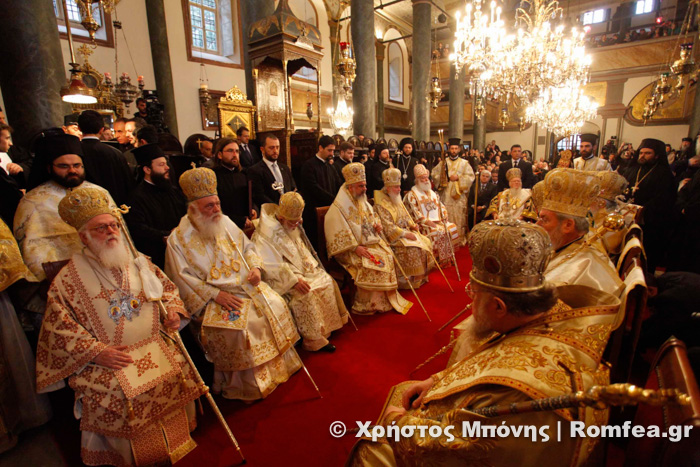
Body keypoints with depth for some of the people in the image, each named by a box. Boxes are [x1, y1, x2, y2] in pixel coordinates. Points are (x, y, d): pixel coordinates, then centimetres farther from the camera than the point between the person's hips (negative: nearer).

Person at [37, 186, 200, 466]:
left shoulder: (136, 262, 10)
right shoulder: (68, 278, 0)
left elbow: (167, 286, 20)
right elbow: (59, 327, -2)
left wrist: (172, 309, 0)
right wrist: (96, 352, -13)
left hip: (153, 346, 3)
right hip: (107, 360, -3)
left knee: (179, 377, -13)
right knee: (119, 394, -22)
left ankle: (176, 441, 14)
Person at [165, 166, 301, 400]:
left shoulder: (225, 222, 7)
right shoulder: (178, 239, -7)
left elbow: (247, 247, 13)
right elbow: (182, 278, -11)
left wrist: (256, 267, -8)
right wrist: (216, 294, -20)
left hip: (245, 285, 6)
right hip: (211, 298, -5)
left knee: (275, 305, -10)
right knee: (237, 326, -26)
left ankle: (278, 364, 11)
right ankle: (247, 386, -2)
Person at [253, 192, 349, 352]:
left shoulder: (294, 226, 8)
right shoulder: (264, 234, -19)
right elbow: (272, 267, -25)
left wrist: (310, 265, 2)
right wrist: (294, 280, -30)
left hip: (302, 271, 8)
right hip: (279, 279, -8)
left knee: (327, 281, -8)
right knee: (305, 295, -29)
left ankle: (328, 325, 4)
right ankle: (314, 340, -15)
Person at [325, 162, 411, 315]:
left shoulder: (363, 202, 13)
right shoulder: (337, 208, -12)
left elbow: (372, 218, 27)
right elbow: (339, 237, -17)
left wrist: (377, 224, 2)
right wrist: (356, 248, -25)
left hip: (370, 242, 8)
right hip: (349, 249, -7)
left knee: (388, 256, -14)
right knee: (369, 264, -28)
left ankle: (388, 298, -3)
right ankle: (364, 305, -12)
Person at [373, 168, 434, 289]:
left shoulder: (397, 200, 15)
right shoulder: (380, 204, -14)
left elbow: (406, 216, 21)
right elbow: (387, 226, -20)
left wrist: (412, 225, -1)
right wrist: (404, 234, -23)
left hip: (406, 231, 9)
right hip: (393, 236, -9)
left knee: (425, 242, -5)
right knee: (413, 248, -27)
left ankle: (422, 276, 4)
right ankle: (409, 280, -13)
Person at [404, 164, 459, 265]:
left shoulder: (432, 193, 22)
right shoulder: (412, 195, -1)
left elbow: (441, 206, 20)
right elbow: (414, 212, -11)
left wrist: (444, 217, 1)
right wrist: (427, 221, -19)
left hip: (438, 221, 7)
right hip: (423, 224, -7)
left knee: (452, 227, -14)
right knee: (438, 232, -30)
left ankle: (448, 257, -5)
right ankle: (438, 260, -19)